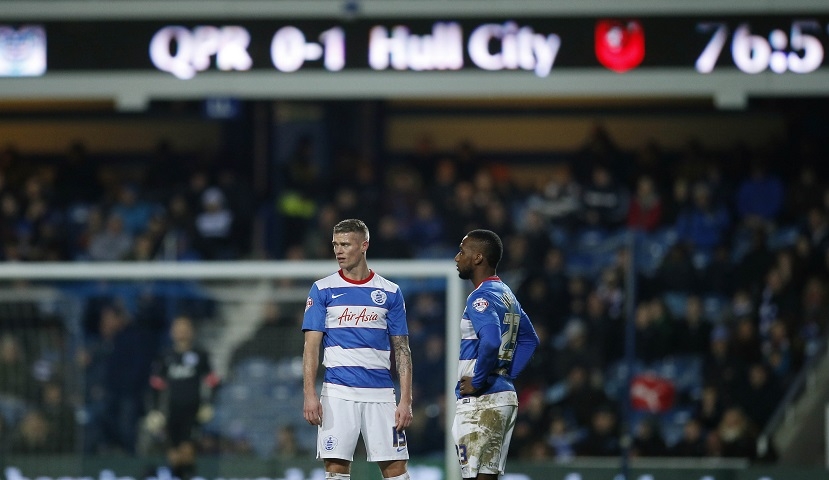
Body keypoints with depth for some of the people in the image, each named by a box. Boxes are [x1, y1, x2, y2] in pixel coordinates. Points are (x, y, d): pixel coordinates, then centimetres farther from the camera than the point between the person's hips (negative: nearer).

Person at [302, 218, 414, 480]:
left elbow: (402, 350, 8)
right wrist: (310, 395, -9)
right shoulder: (323, 290, 5)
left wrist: (406, 400, -1)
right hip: (338, 393, -1)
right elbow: (311, 346, 1)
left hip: (381, 394, 1)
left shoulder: (390, 292, 8)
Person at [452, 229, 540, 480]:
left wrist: (477, 382, -20)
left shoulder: (481, 298, -14)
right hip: (506, 395, 10)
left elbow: (491, 342, -31)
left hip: (481, 401, -10)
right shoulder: (506, 294, 16)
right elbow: (529, 340, 25)